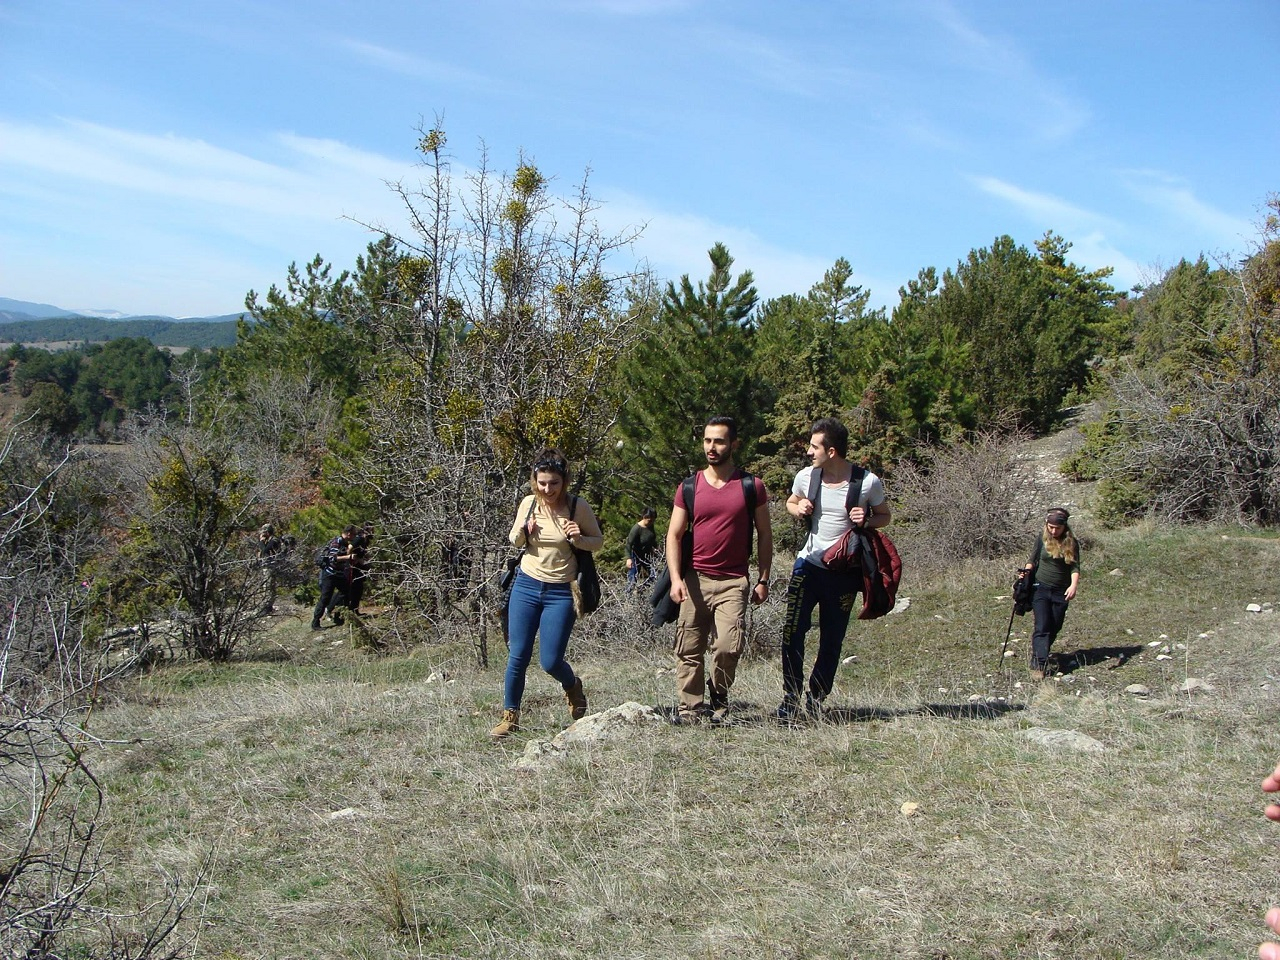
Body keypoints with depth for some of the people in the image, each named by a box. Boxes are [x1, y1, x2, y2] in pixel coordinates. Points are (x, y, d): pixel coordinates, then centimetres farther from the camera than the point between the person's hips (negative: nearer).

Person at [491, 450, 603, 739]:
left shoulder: (578, 507, -10)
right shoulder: (529, 503, -2)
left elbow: (599, 541, 1)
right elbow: (514, 542, 12)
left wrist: (579, 539, -20)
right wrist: (521, 531, -12)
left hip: (560, 593, -2)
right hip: (526, 586, 3)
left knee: (550, 662, -5)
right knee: (517, 656, 0)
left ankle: (573, 687, 30)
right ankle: (510, 716, 15)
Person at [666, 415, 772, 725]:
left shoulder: (751, 487, 3)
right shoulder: (688, 487, 6)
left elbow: (764, 535, 9)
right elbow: (674, 536, 5)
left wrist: (763, 579, 4)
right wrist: (675, 578, -7)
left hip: (733, 582, -2)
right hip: (694, 580, 2)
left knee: (728, 646, -14)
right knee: (689, 650, 1)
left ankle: (719, 696, 11)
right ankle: (690, 708, 11)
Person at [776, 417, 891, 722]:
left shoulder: (867, 482, -11)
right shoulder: (806, 477, -3)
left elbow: (885, 516, 5)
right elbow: (791, 502, 17)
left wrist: (867, 520, -18)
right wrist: (798, 509, -7)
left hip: (844, 572, -1)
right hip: (809, 564, 1)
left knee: (832, 640, 6)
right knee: (792, 630, -10)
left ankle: (816, 700, 22)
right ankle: (790, 699, 1)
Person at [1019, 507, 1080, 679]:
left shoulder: (1071, 543, -3)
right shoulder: (1043, 538, -1)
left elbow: (1075, 567, -12)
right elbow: (1033, 558, 12)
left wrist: (1074, 585, -29)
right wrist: (1027, 570, -8)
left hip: (1061, 592, 1)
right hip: (1041, 588, -1)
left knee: (1054, 629, 8)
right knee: (1042, 627, -13)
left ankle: (1040, 653, 32)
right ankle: (1038, 664, -17)